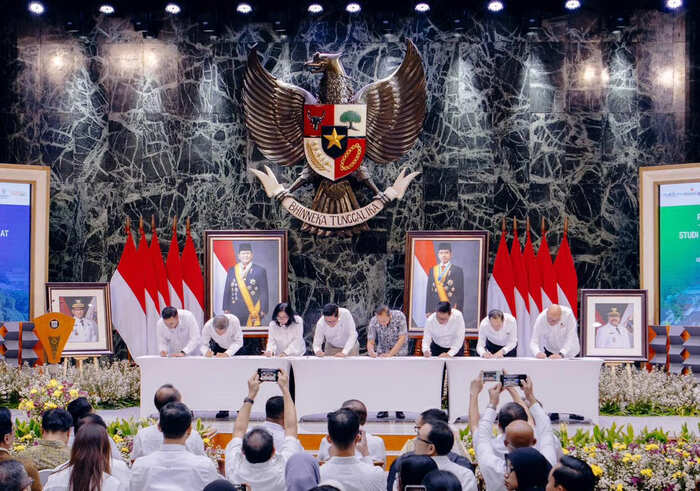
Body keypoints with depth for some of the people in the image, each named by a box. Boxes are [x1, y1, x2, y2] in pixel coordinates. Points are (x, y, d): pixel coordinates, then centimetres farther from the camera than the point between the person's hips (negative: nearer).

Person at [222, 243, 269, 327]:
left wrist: (263, 310, -6)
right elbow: (227, 291, 14)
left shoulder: (260, 270, 4)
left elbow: (264, 292, 1)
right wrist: (226, 309, 6)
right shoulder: (232, 271, 13)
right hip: (235, 312, 2)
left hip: (254, 313, -2)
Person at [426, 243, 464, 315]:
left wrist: (458, 311, -8)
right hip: (435, 310, 3)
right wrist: (428, 311, 7)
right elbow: (429, 291, 13)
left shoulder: (457, 270, 3)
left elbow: (460, 293, 0)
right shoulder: (433, 270, 14)